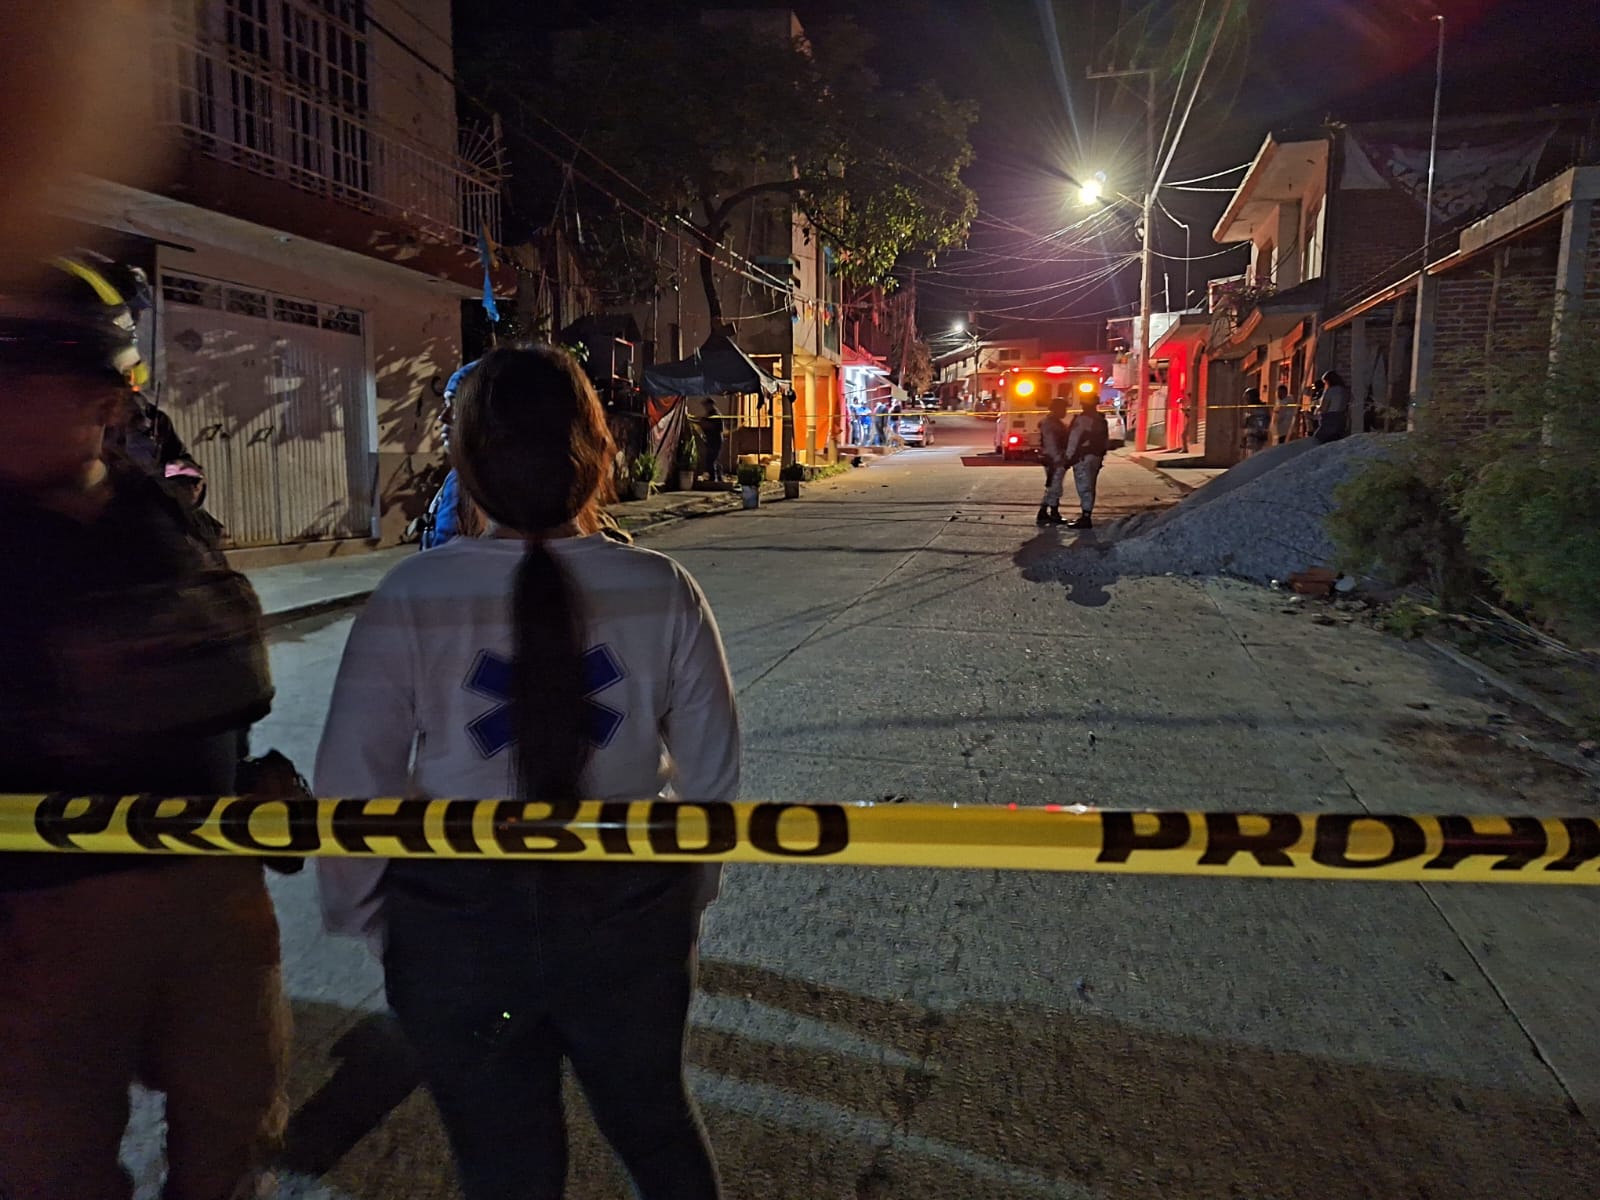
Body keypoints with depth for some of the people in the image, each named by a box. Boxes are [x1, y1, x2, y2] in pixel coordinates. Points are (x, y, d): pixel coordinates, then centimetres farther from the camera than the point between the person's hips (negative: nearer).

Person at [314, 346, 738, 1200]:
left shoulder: (411, 600, -15)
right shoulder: (661, 592, -11)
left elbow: (352, 785, -10)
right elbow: (710, 774, -4)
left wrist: (360, 909, 8)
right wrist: (689, 894, 12)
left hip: (459, 928, 0)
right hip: (632, 914, 1)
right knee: (654, 1121, 27)